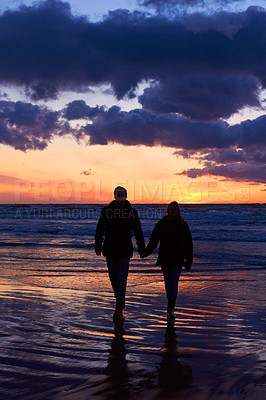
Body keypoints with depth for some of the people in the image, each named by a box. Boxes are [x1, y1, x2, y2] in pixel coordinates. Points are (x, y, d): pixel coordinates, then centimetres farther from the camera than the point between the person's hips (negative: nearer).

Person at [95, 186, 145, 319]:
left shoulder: (132, 212, 2)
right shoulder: (106, 210, 2)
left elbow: (138, 232, 6)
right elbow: (100, 230, 4)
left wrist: (142, 249, 5)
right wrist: (98, 246, -1)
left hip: (125, 251, -2)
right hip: (110, 250, 2)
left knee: (122, 278, -7)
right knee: (113, 277, 10)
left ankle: (119, 309, -4)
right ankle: (120, 302, 30)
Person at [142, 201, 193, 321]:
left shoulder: (183, 225, 4)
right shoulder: (161, 224, 3)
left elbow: (188, 244, 6)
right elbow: (154, 239, -2)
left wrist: (189, 260, 1)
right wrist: (146, 252, -17)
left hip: (178, 259, -1)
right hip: (164, 259, 1)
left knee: (174, 282, -13)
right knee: (168, 283, 11)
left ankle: (170, 308, -15)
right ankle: (171, 305, 31)